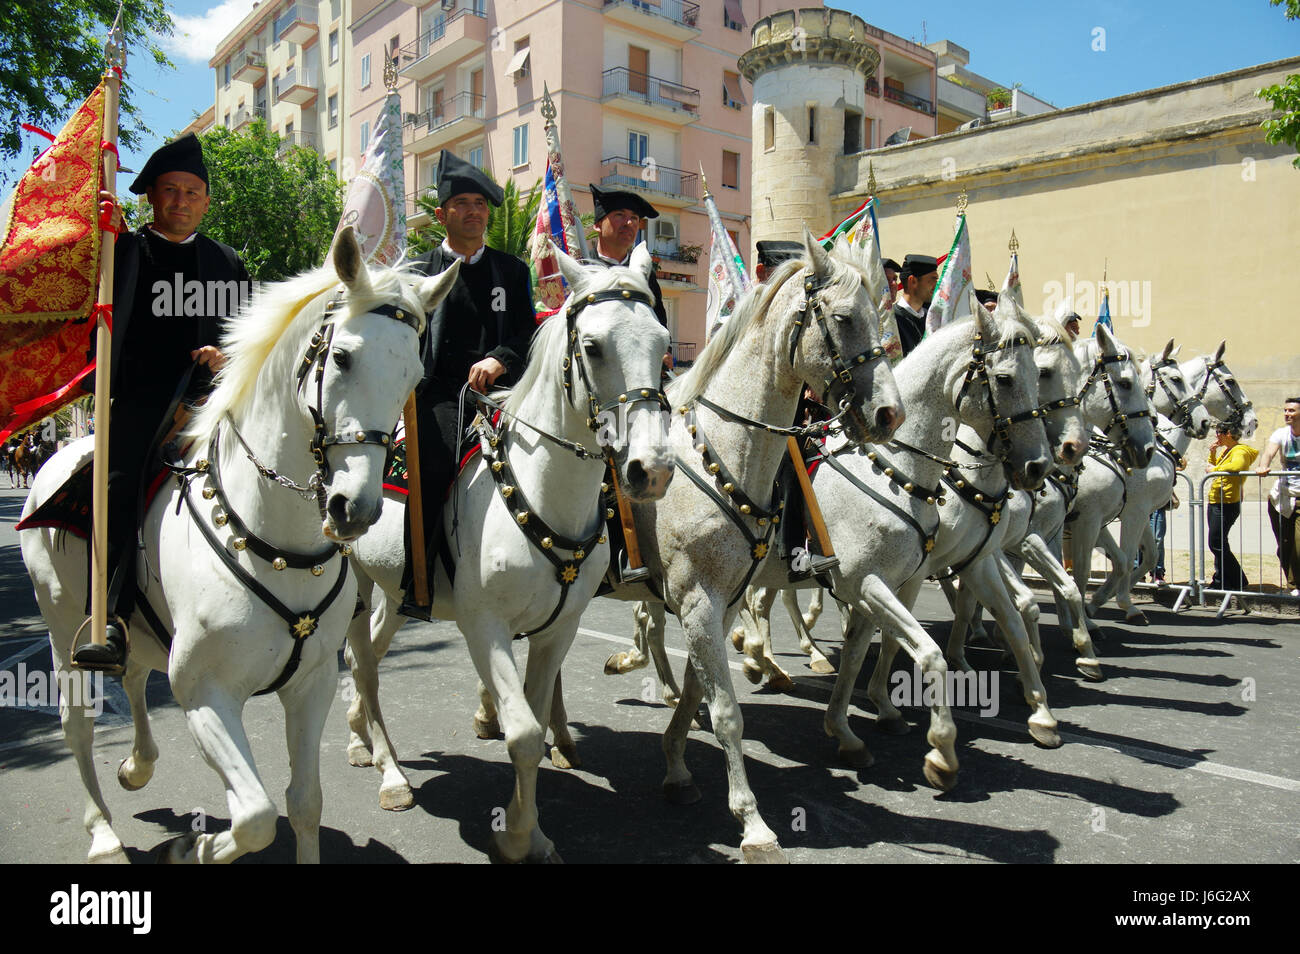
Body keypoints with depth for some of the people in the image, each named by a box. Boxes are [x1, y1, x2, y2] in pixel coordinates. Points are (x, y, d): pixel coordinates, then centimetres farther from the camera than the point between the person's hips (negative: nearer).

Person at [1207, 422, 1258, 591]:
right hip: (1215, 502, 10)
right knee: (1217, 543, 13)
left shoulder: (1240, 451, -14)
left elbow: (1237, 466, -36)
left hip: (1227, 504, -10)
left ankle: (1238, 581, 2)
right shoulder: (1225, 450, 14)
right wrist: (1212, 454, 10)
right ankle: (1221, 580, 22)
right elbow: (1213, 466, 27)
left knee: (1216, 543, -8)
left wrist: (1215, 468, -22)